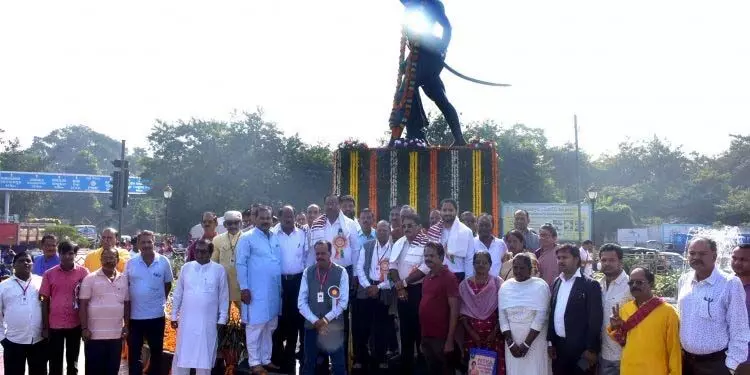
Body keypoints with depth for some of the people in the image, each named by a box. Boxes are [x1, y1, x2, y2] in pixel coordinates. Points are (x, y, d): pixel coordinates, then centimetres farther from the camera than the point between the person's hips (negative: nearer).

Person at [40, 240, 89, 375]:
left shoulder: (83, 272, -2)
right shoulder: (49, 274, -1)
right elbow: (45, 301, 2)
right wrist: (45, 327, 0)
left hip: (75, 324, 0)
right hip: (55, 324, 0)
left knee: (73, 362, 13)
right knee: (55, 363, 8)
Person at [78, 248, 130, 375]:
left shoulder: (124, 279, 7)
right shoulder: (90, 278, -4)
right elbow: (83, 305, -5)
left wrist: (126, 326, 7)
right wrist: (84, 328, -9)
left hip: (116, 334, 3)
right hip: (95, 334, -3)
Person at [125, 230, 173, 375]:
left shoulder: (163, 262, -4)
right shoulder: (130, 263, -1)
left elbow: (168, 284, 7)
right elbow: (124, 287, 8)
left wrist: (159, 300, 5)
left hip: (156, 314, 0)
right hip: (134, 315, 1)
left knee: (156, 351, 13)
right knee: (133, 353, 8)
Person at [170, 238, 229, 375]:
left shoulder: (219, 270, -2)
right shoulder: (186, 268, 4)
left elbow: (224, 296, 1)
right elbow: (178, 294, 9)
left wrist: (222, 319, 0)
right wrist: (174, 315, 7)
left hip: (208, 322, -1)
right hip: (186, 320, 2)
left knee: (205, 355, 7)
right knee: (182, 354, 6)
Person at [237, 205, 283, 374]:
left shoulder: (276, 238, 11)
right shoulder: (247, 238, -6)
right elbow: (241, 264, -8)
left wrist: (281, 286, 13)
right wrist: (244, 288, -13)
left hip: (274, 290, 6)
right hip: (256, 291, -6)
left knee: (270, 326, 13)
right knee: (256, 326, -1)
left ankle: (266, 359, 24)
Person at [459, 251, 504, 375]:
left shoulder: (497, 282, 2)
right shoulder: (465, 285, 7)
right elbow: (462, 312, 5)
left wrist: (495, 332, -9)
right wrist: (471, 332, -6)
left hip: (493, 333, -1)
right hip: (471, 333, 2)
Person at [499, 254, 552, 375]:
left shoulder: (540, 286, -7)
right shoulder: (505, 286, 3)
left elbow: (540, 316, -12)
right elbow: (502, 317, 2)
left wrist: (526, 343, -15)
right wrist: (510, 343, -8)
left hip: (535, 339, -3)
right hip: (512, 338, 3)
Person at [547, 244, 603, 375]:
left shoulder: (590, 285, -9)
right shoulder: (557, 283, 10)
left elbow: (595, 320, -12)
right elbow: (552, 312, 12)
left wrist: (592, 349, -14)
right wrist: (550, 341, 9)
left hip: (580, 348, -6)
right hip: (558, 346, 6)